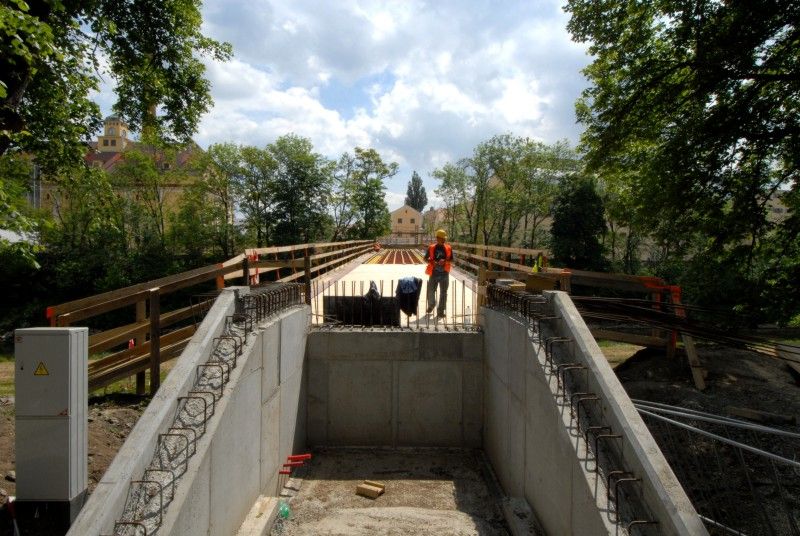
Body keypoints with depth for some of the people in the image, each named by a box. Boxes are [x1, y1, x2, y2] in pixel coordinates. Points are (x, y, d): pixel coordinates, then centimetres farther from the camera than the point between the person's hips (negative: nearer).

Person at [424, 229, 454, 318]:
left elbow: (451, 259, 7)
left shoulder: (448, 248, 2)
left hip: (444, 274, 1)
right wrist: (432, 261, -12)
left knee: (443, 293, 4)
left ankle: (440, 311, 12)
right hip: (434, 273, 0)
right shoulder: (431, 248, 1)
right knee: (430, 291, 7)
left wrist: (445, 261, -13)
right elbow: (426, 258, 8)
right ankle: (431, 305, 37)